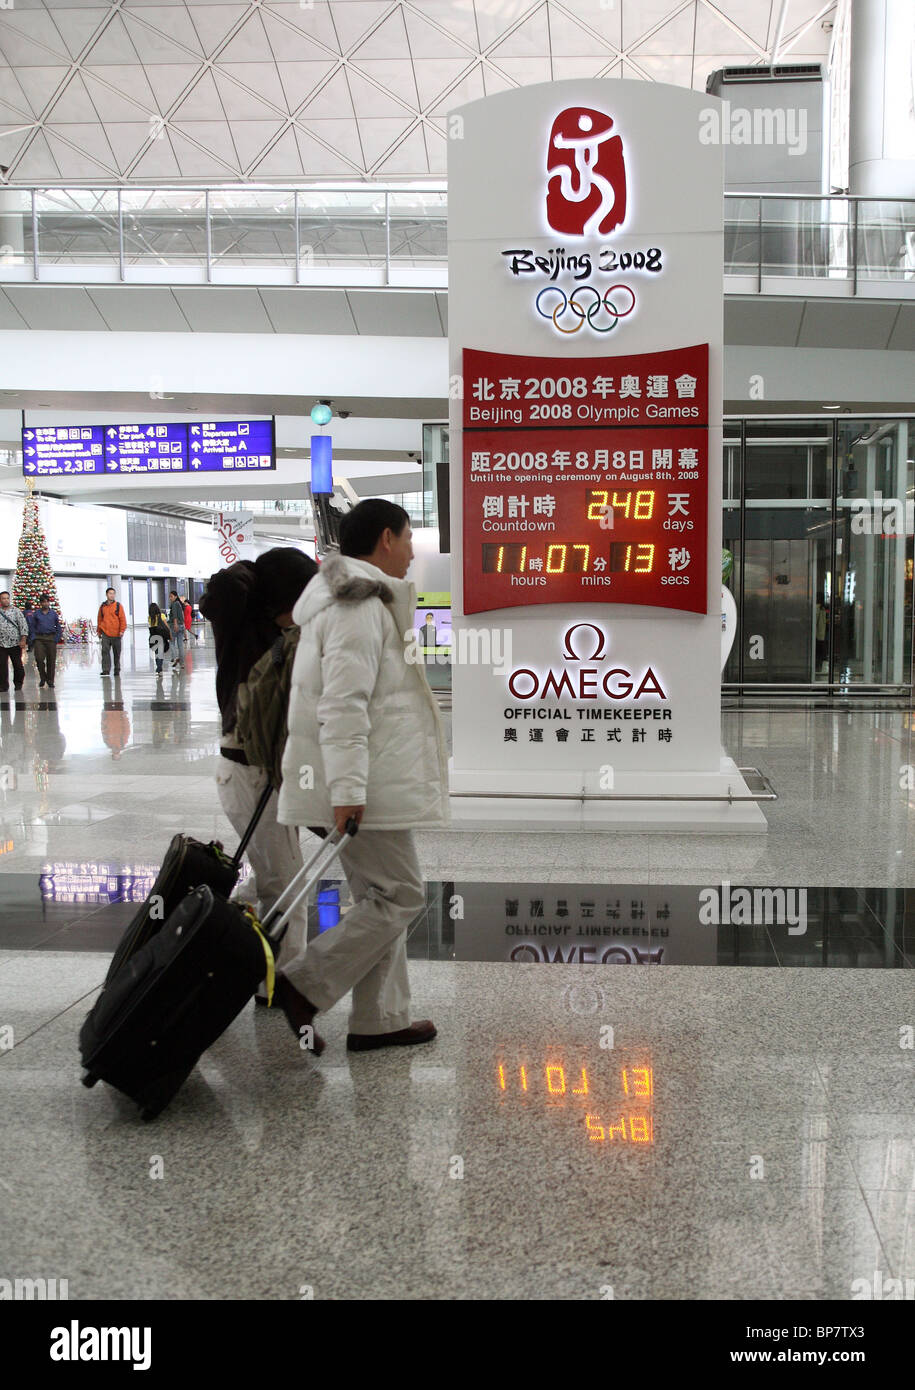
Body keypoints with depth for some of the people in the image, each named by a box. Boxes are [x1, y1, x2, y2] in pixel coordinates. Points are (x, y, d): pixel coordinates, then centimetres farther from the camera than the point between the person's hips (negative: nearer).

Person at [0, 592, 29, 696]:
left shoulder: (16, 611, 3)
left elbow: (23, 625, -1)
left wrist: (23, 640, -9)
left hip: (15, 643, -1)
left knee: (18, 665, 5)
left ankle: (18, 684, 22)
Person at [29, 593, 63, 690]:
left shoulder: (54, 613, 7)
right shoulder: (36, 613, 6)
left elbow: (58, 627, 10)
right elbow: (32, 626, 9)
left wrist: (57, 638, -1)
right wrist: (34, 638, -2)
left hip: (51, 638, 0)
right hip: (39, 639, 0)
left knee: (51, 660, 1)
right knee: (39, 658, -10)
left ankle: (50, 680, 12)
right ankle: (42, 678, 11)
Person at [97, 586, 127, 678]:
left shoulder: (118, 606, 1)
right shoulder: (103, 607, 8)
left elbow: (122, 619, -3)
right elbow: (99, 619, 16)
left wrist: (122, 630, -11)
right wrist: (98, 631, 16)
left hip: (116, 633, -1)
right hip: (105, 633, 1)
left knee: (117, 653, 8)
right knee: (105, 651, -10)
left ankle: (117, 670, 20)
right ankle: (106, 670, -11)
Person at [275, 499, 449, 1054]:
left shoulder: (354, 600, 20)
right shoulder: (360, 606, -14)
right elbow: (343, 705, -23)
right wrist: (348, 790, -26)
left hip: (369, 785, 11)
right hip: (365, 788, -11)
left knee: (381, 897, 14)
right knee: (401, 895, -4)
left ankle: (380, 1019, 20)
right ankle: (303, 987, -2)